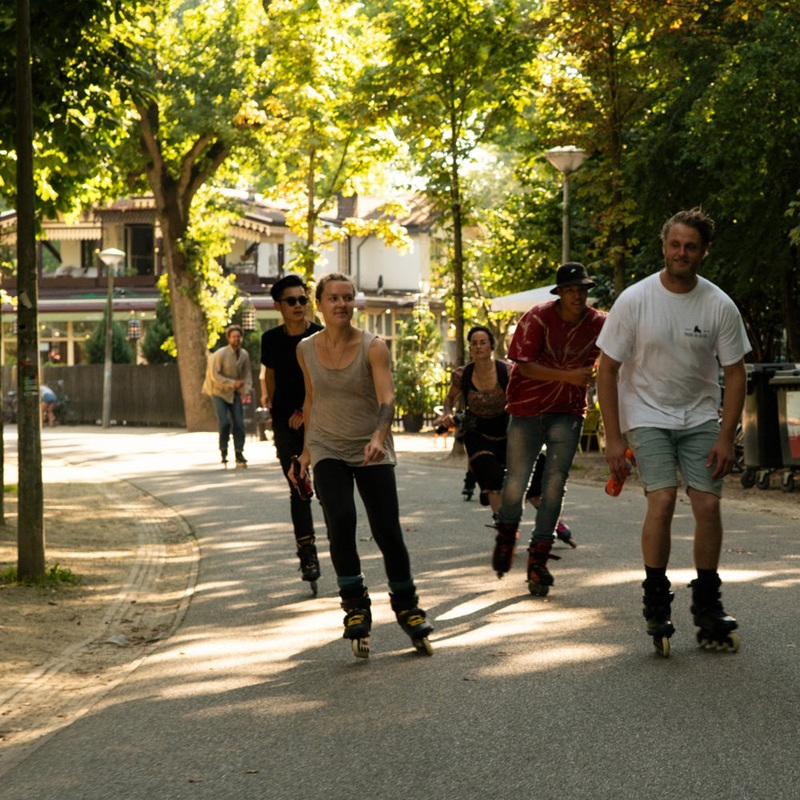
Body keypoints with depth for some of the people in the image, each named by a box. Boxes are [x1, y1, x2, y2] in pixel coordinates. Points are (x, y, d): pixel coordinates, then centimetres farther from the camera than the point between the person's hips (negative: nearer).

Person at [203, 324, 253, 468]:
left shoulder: (244, 355, -1)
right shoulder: (220, 354, -17)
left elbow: (247, 375, 7)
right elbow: (214, 376, -19)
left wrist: (247, 391, -9)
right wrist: (233, 383, -24)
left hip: (234, 393, 4)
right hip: (219, 392, -4)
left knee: (239, 423, -4)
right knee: (225, 422, -15)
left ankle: (239, 455, 4)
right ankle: (223, 451, 6)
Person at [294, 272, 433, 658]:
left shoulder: (373, 347, -10)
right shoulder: (307, 349, 1)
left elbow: (386, 398, -23)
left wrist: (379, 437, -41)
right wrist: (307, 449, 15)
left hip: (371, 451, -1)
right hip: (327, 450, 1)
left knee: (388, 532, -7)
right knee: (340, 520, -23)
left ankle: (407, 607, 17)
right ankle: (356, 607, -11)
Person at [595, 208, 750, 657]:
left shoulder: (720, 306, -8)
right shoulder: (634, 300, -12)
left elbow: (735, 373, -1)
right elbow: (608, 369, -8)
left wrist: (726, 438, -9)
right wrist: (614, 438, -11)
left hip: (700, 418, 2)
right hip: (647, 416, -2)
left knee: (708, 505, -7)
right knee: (662, 501, -18)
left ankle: (708, 604, 9)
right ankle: (656, 603, -4)